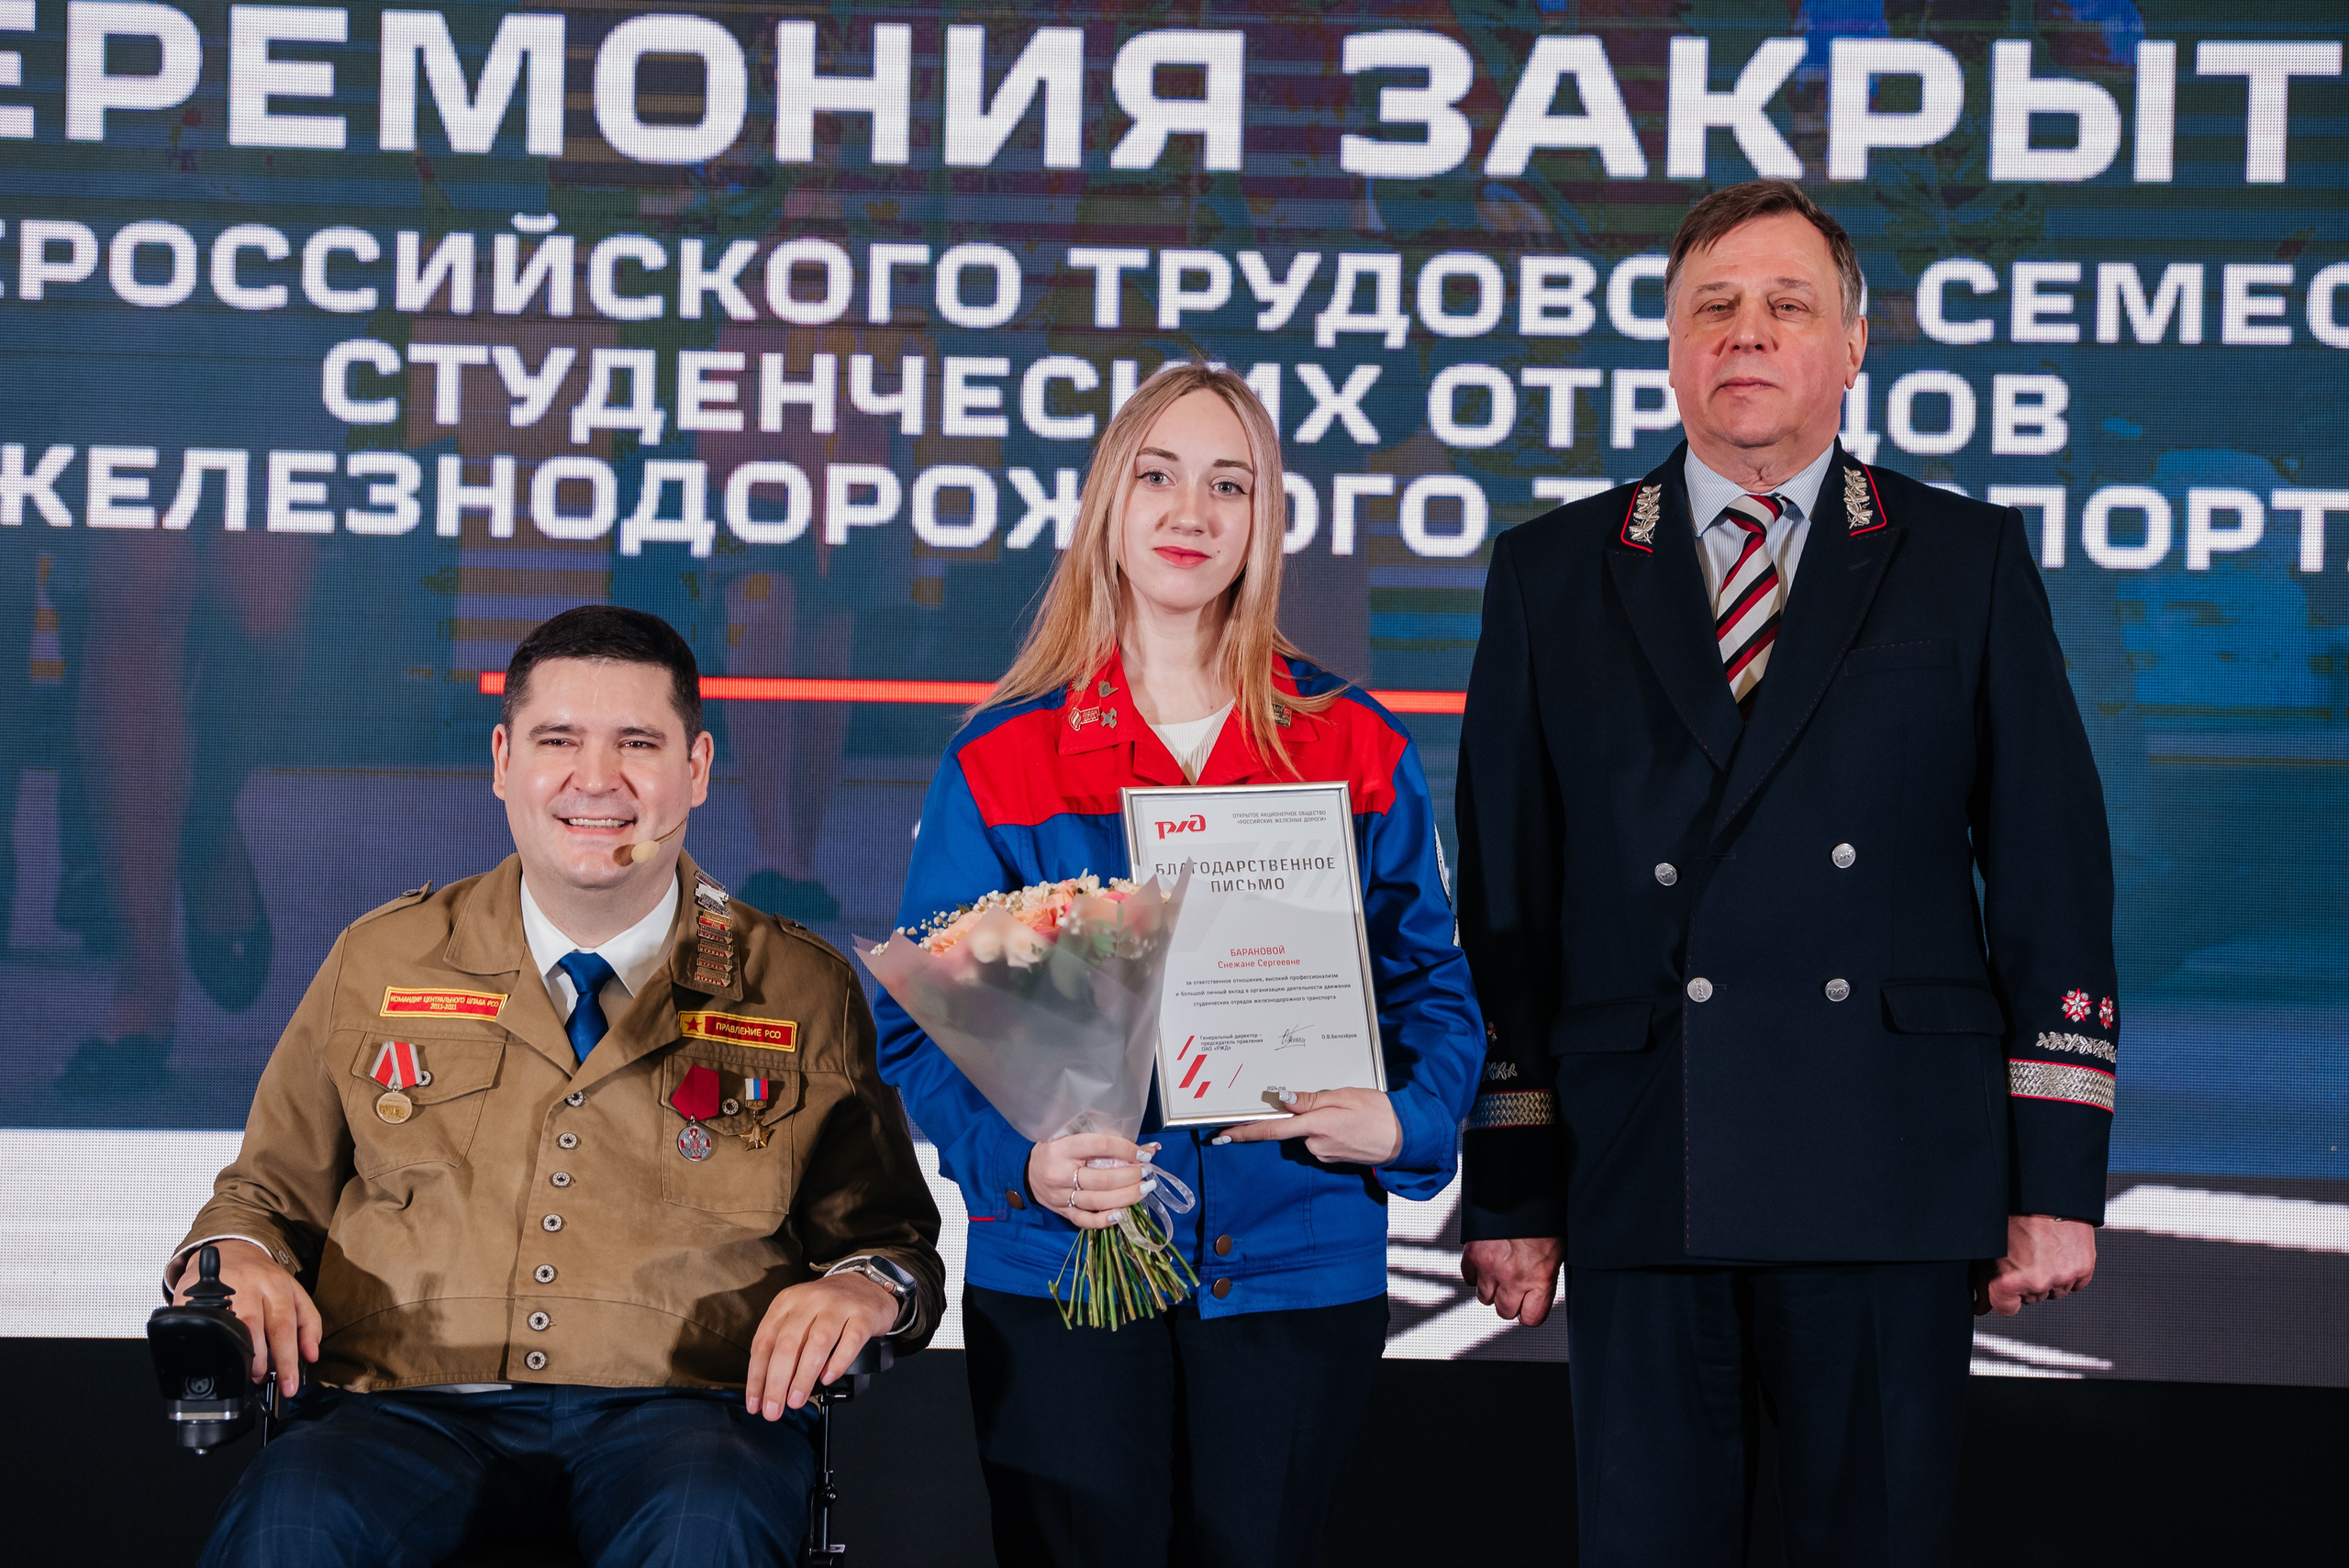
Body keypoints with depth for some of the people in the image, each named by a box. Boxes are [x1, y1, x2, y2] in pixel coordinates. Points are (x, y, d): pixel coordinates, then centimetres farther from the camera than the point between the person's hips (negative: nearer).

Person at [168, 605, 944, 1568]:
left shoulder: (803, 991, 12)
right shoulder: (379, 963, 15)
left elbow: (889, 1232, 15)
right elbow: (272, 1190, 22)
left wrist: (864, 1289, -9)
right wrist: (236, 1259, -2)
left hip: (681, 1406, 0)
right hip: (411, 1406, 1)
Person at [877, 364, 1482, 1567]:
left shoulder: (1357, 754, 6)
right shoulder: (1002, 762, 3)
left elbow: (1432, 986, 9)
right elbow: (920, 1024, 1)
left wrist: (1402, 1122, -12)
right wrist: (1020, 1159, -18)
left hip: (1296, 1273, 1)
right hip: (1062, 1274, -1)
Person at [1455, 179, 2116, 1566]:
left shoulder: (1969, 562, 10)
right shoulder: (1553, 577, 11)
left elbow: (2054, 879, 6)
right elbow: (1506, 895, 8)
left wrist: (2059, 1178, 0)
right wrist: (1508, 1187, 3)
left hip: (1891, 1183, 0)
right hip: (1638, 1179, 1)